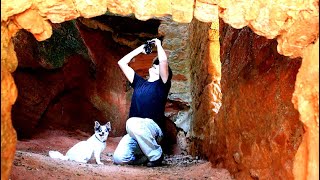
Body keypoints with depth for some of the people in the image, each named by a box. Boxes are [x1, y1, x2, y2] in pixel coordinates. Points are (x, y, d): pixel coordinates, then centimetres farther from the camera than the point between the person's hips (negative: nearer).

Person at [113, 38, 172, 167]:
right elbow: (122, 63, 27)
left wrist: (158, 44, 10)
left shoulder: (162, 84, 8)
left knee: (132, 123, -38)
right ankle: (146, 156, 11)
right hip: (134, 132, 5)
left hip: (153, 129, -5)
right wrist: (140, 49, 29)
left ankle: (156, 155, -15)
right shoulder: (139, 82, 23)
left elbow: (163, 60, -8)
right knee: (119, 159, -21)